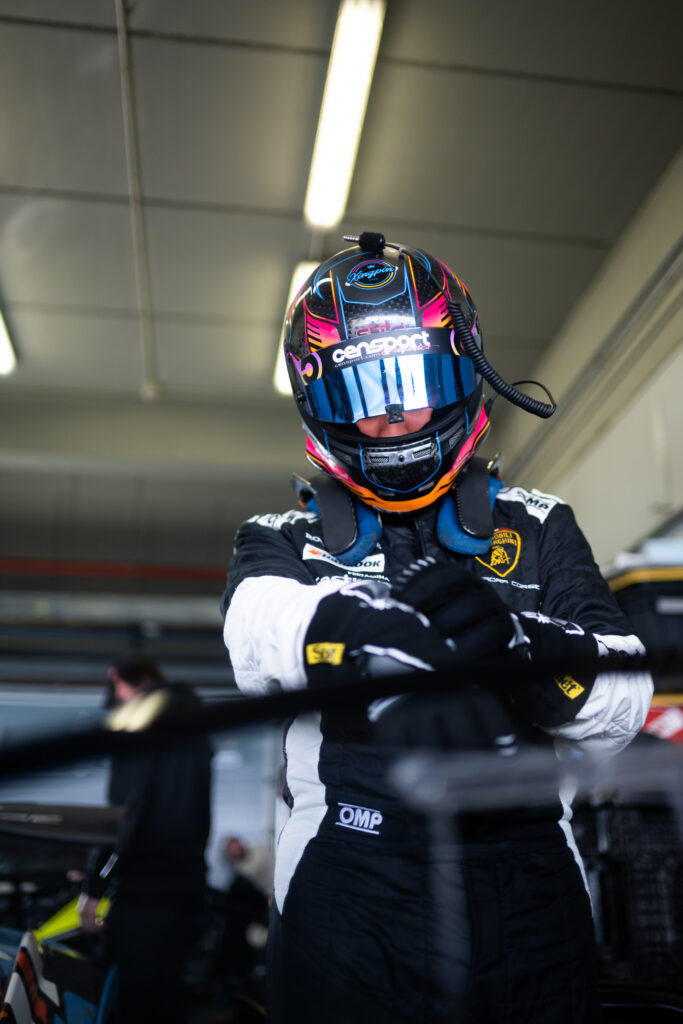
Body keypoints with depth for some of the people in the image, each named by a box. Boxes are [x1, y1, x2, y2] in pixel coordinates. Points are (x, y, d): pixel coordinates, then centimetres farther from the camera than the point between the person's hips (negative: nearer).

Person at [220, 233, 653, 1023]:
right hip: (347, 894, -1)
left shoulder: (538, 529, 12)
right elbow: (260, 639, -15)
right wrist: (392, 614, -35)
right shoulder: (282, 542, 9)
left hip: (530, 897, 2)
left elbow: (623, 708, 1)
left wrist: (526, 649, -21)